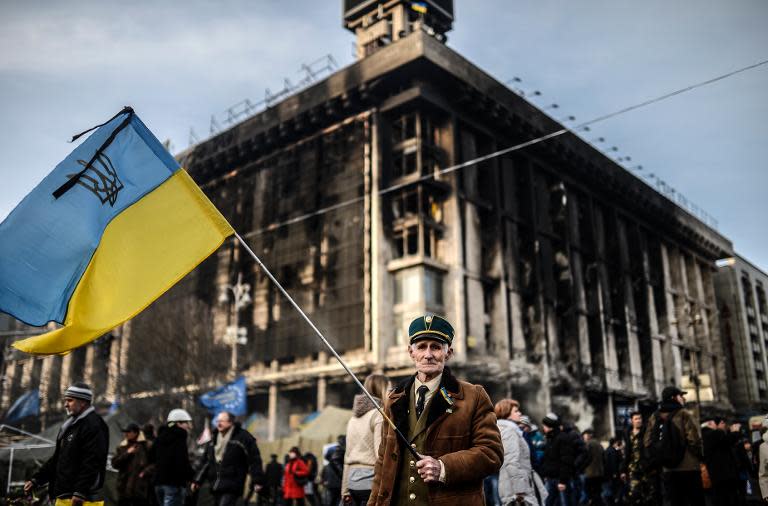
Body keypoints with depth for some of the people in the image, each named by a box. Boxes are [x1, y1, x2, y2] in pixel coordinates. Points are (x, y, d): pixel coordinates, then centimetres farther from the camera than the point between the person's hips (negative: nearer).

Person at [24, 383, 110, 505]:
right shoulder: (70, 426, 20)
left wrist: (80, 492, -24)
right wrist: (36, 479, 18)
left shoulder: (94, 425, -12)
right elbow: (57, 458, 25)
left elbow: (92, 462, -20)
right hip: (64, 496, 10)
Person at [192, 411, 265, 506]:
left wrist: (257, 481, -10)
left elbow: (254, 460, -6)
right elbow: (205, 462, 20)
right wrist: (197, 480, 15)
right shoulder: (213, 439, 16)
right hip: (216, 485, 7)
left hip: (232, 485, -7)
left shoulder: (243, 437, -5)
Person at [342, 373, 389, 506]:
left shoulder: (354, 418, 15)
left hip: (353, 480, 7)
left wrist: (345, 489, 20)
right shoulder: (380, 414, -8)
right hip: (371, 478, -7)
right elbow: (381, 454, -15)